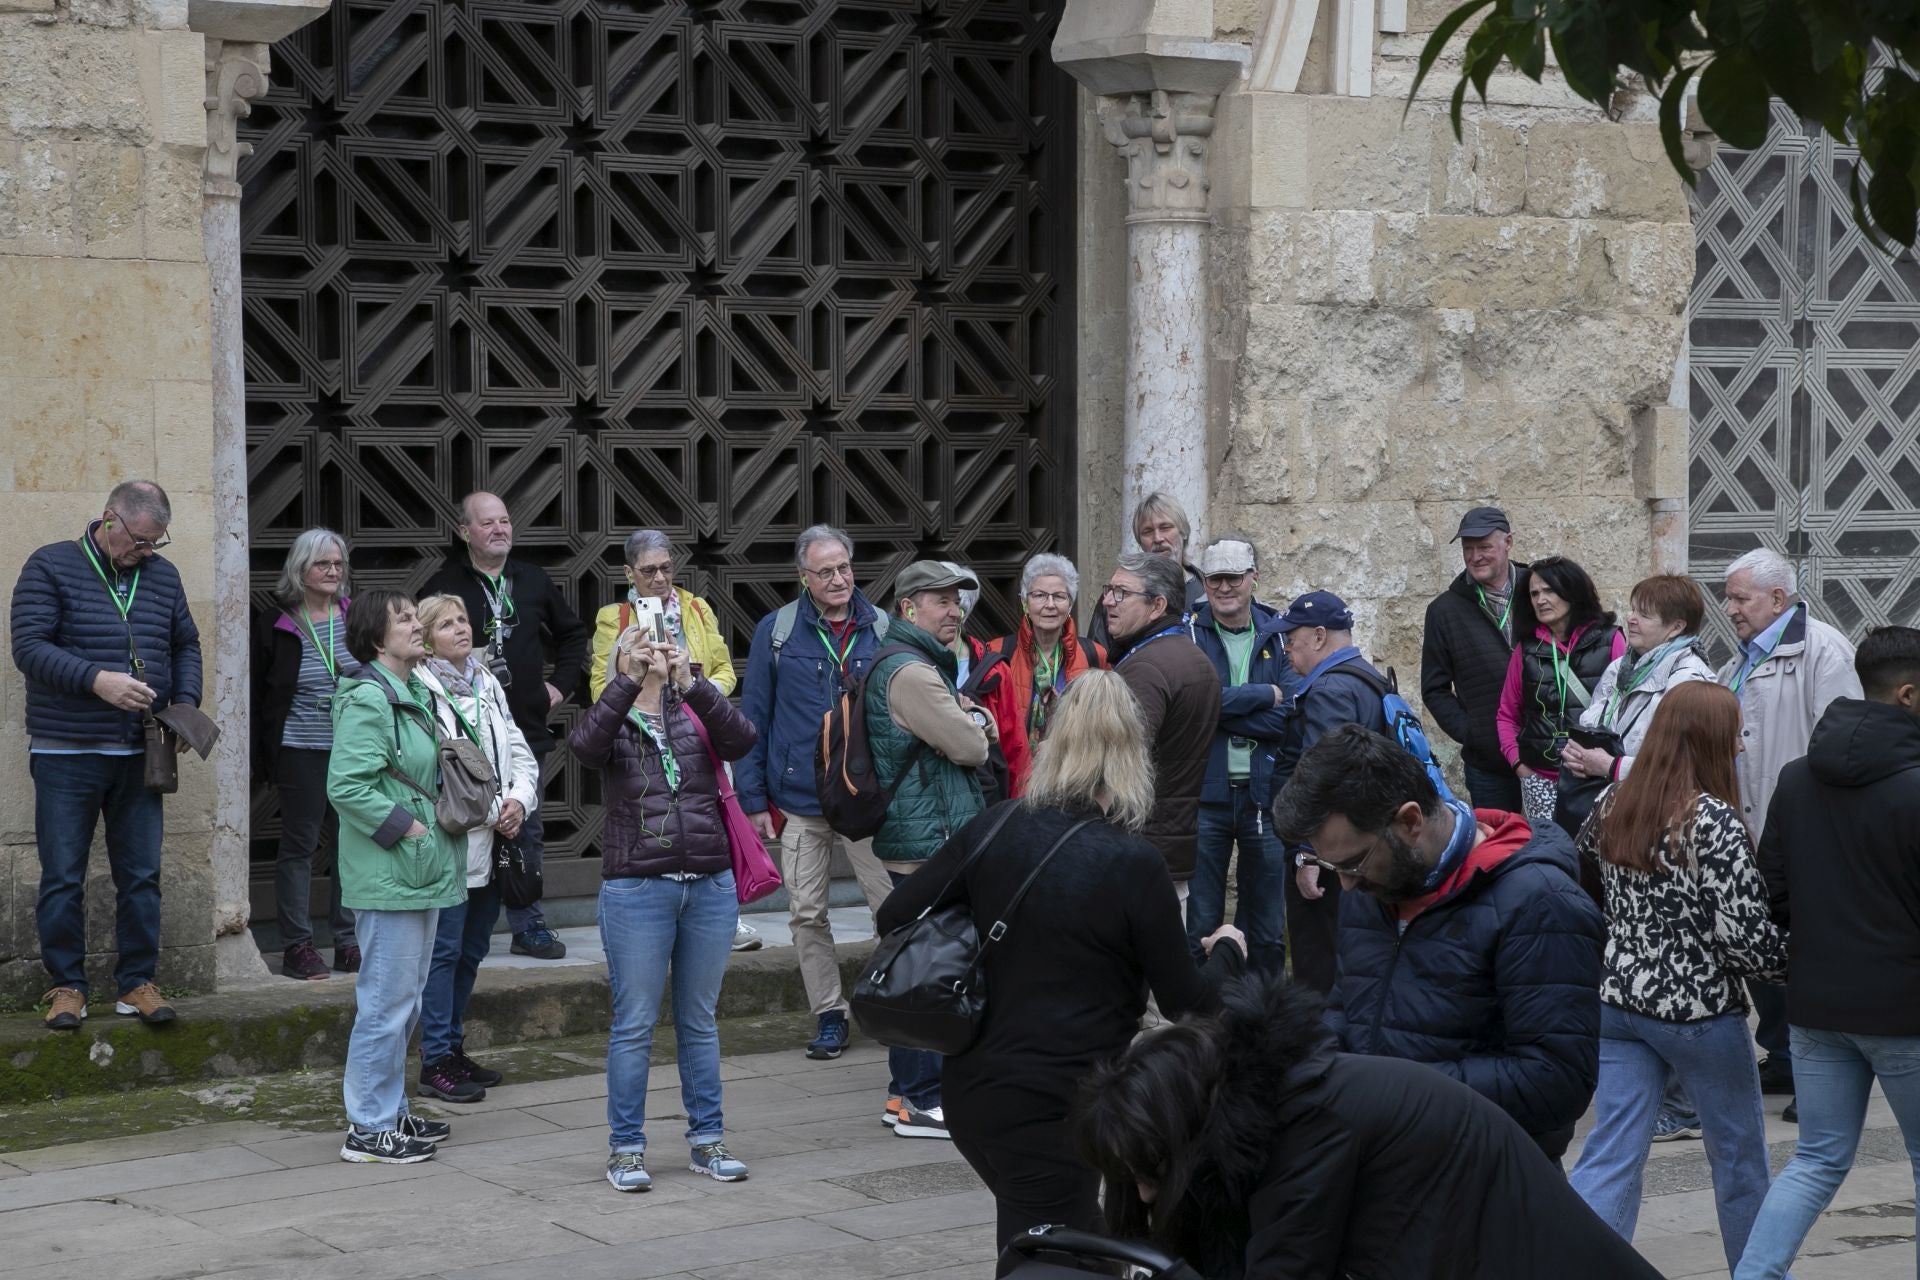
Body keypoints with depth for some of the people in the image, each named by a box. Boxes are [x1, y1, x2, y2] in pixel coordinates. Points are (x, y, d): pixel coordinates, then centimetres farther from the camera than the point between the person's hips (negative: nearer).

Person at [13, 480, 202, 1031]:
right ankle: (67, 987, 9)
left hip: (140, 753, 4)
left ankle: (136, 983, 15)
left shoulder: (163, 575, 10)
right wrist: (96, 681, -23)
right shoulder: (50, 567, -5)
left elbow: (186, 645, 19)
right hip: (66, 754, -4)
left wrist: (185, 701, 1)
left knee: (141, 876, 6)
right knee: (63, 878, 1)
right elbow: (29, 647, -12)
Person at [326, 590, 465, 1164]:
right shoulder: (367, 700, -16)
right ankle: (369, 1129, 1)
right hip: (388, 879, -10)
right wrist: (404, 826, -19)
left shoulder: (415, 695, 15)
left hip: (420, 876, 10)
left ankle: (390, 1112, 27)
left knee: (404, 1000, 17)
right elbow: (347, 786, -23)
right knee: (387, 1001, -6)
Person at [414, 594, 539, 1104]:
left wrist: (519, 800, -4)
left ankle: (452, 1048, 24)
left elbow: (519, 752, 15)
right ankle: (436, 1063, -2)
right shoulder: (421, 691, -11)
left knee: (473, 947, 14)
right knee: (444, 950, -6)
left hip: (492, 842, 8)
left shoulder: (488, 686, 15)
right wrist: (492, 810, -16)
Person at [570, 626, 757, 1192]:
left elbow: (741, 739, -12)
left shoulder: (695, 713, 8)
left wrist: (691, 683, -21)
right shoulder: (614, 719, 3)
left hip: (710, 887, 2)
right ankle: (625, 1147, 9)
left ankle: (707, 1139, 20)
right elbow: (586, 744, -20)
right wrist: (629, 681, -25)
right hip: (637, 890, -2)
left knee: (699, 1020, 12)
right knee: (634, 1025, 2)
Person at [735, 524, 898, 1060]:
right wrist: (753, 799, -1)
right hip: (800, 802, 0)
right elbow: (754, 717, 3)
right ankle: (830, 1015, 17)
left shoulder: (882, 630, 2)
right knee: (807, 915, 5)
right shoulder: (777, 631, 0)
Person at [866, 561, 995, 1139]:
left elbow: (984, 725, 21)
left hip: (921, 839, 11)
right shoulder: (910, 672, -15)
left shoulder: (926, 666, 21)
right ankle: (922, 1102, -5)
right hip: (928, 840, -11)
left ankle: (907, 1092, 22)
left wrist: (974, 720, -2)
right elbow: (970, 747, -17)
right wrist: (972, 731, 5)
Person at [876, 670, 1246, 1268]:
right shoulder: (1134, 864, -14)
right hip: (1053, 1107, -6)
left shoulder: (993, 828, -2)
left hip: (970, 1089, 6)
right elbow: (1187, 1002, -6)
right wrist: (1227, 950, 15)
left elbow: (894, 918, 2)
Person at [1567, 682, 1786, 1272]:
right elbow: (1745, 935, -20)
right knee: (1740, 1156, 15)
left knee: (1611, 1156, 5)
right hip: (1698, 1012, -5)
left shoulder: (1611, 807, 0)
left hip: (1619, 1002, 5)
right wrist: (1793, 955, -2)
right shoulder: (1714, 823, -19)